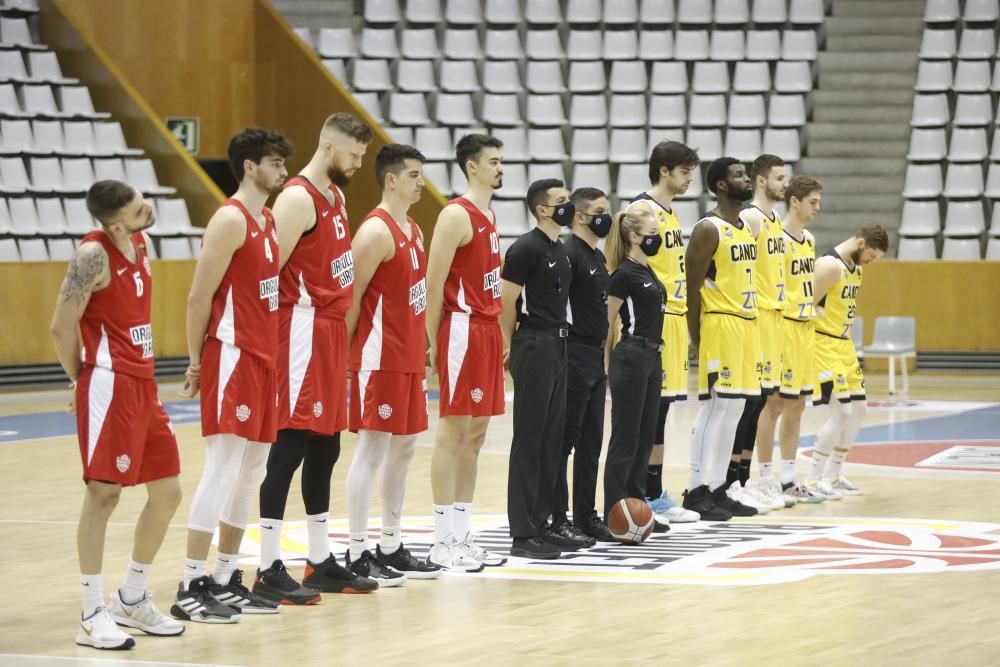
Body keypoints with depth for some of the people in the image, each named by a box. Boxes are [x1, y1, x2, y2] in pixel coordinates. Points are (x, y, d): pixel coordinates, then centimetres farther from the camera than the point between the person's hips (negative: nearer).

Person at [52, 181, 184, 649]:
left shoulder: (141, 243, 9)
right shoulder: (94, 254, -16)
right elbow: (62, 327, -14)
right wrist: (81, 380, -1)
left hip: (143, 383, 9)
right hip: (109, 384, -9)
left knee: (167, 491, 10)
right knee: (103, 493, -8)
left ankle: (132, 599, 23)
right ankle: (92, 615, -5)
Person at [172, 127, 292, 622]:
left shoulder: (267, 220, 15)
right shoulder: (230, 219, -12)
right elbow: (199, 297, -14)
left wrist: (271, 354, 14)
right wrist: (195, 362, -12)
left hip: (262, 358, 9)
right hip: (232, 358, -9)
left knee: (252, 470, 10)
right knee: (223, 468, -10)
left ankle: (226, 580, 17)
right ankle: (191, 587, -8)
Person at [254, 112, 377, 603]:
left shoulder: (335, 195, 15)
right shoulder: (298, 199, -14)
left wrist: (341, 325, 16)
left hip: (332, 331, 10)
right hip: (303, 332, -10)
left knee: (325, 449, 12)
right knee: (290, 447, -9)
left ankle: (321, 562, 18)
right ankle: (269, 571, -7)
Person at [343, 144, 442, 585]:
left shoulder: (413, 230, 14)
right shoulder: (376, 231, -14)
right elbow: (352, 298, -15)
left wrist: (422, 348, 15)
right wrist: (344, 357, -14)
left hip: (410, 359, 9)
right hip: (380, 360, -9)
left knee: (404, 449, 12)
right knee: (371, 452, -6)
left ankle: (391, 548, 19)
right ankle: (357, 554, -3)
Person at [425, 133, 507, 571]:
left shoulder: (488, 217, 16)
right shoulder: (457, 215, -12)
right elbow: (434, 282, -15)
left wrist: (498, 336, 17)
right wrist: (432, 341, -17)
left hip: (487, 330, 9)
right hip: (463, 330, -9)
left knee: (475, 435, 10)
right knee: (453, 433, -6)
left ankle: (462, 535, 14)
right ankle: (443, 542, -4)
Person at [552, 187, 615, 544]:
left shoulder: (598, 256, 16)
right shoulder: (569, 254, -13)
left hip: (594, 359, 9)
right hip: (573, 359, -9)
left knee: (591, 442, 11)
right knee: (565, 440, -5)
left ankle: (586, 516, 17)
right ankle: (557, 518, -1)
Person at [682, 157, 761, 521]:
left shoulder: (747, 228, 15)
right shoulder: (708, 229, -11)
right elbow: (693, 289, -12)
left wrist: (750, 328, 16)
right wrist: (698, 342, -14)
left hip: (746, 324, 9)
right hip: (719, 326, -9)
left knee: (734, 410, 9)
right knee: (715, 409, -9)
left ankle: (717, 489, 13)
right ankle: (697, 490, -5)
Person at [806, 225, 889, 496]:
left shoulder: (855, 268, 12)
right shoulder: (830, 266, -18)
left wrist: (847, 347, 18)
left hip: (844, 345, 10)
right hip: (824, 345, -10)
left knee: (857, 410, 11)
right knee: (841, 411, -13)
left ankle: (833, 475, 20)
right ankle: (812, 480, -7)